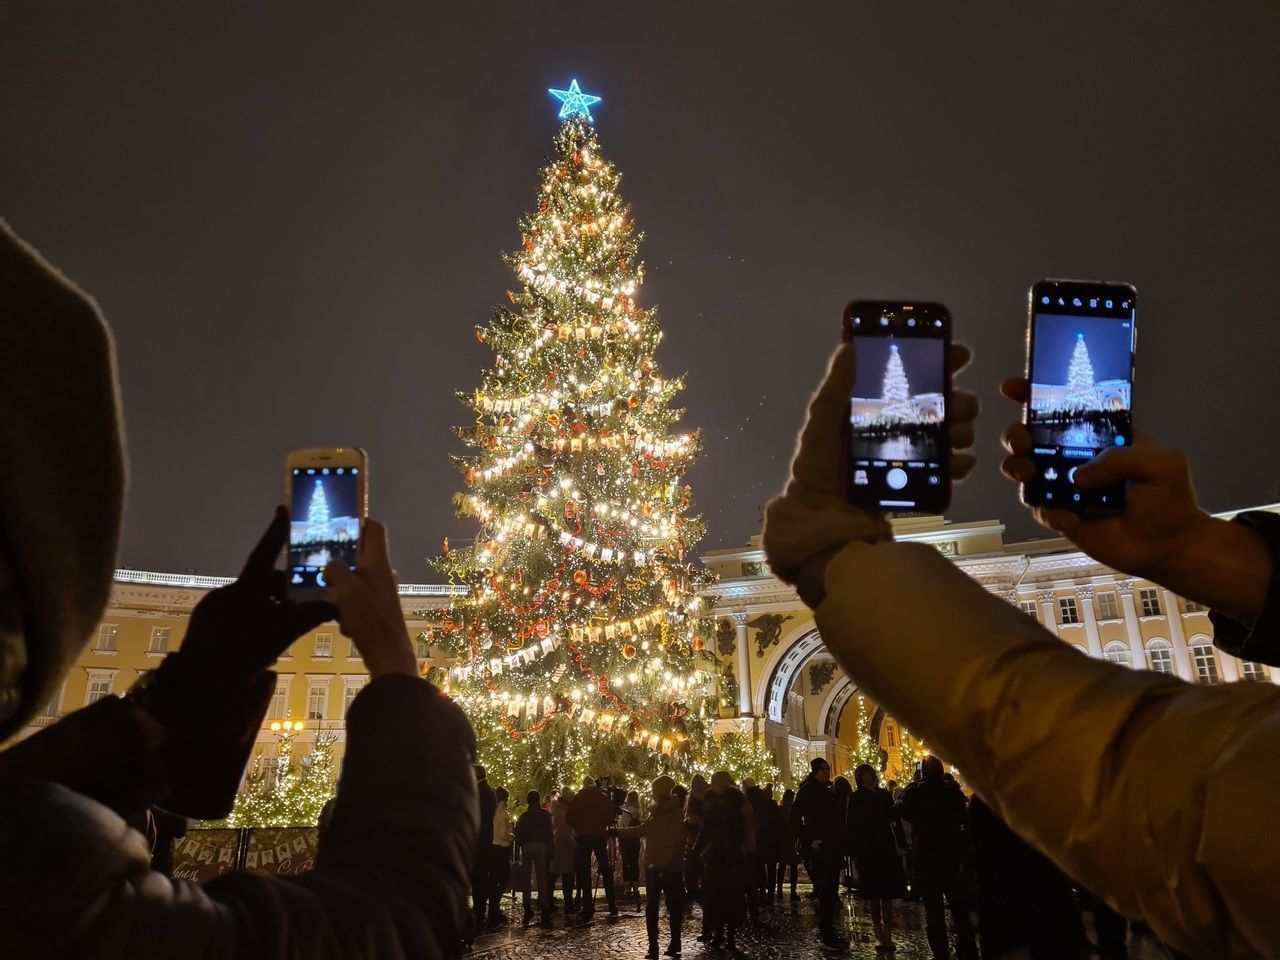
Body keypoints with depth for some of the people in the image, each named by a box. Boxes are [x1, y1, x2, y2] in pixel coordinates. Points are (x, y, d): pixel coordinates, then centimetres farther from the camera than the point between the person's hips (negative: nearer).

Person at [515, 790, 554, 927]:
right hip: (541, 846, -2)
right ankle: (544, 907, -9)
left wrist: (520, 846, 12)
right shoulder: (545, 815, 6)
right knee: (542, 878, -2)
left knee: (526, 878, 6)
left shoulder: (523, 816, 14)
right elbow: (550, 833, 1)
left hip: (526, 847, 2)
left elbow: (517, 834, 8)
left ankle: (527, 909, 4)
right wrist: (551, 848, 2)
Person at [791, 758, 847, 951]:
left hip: (834, 847, 8)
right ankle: (827, 936, 1)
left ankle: (827, 932, 21)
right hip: (819, 848, -8)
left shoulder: (828, 790, 14)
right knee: (826, 891, -6)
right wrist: (809, 841, -18)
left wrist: (841, 843, 11)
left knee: (830, 891, 12)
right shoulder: (808, 790, -10)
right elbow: (795, 818, -16)